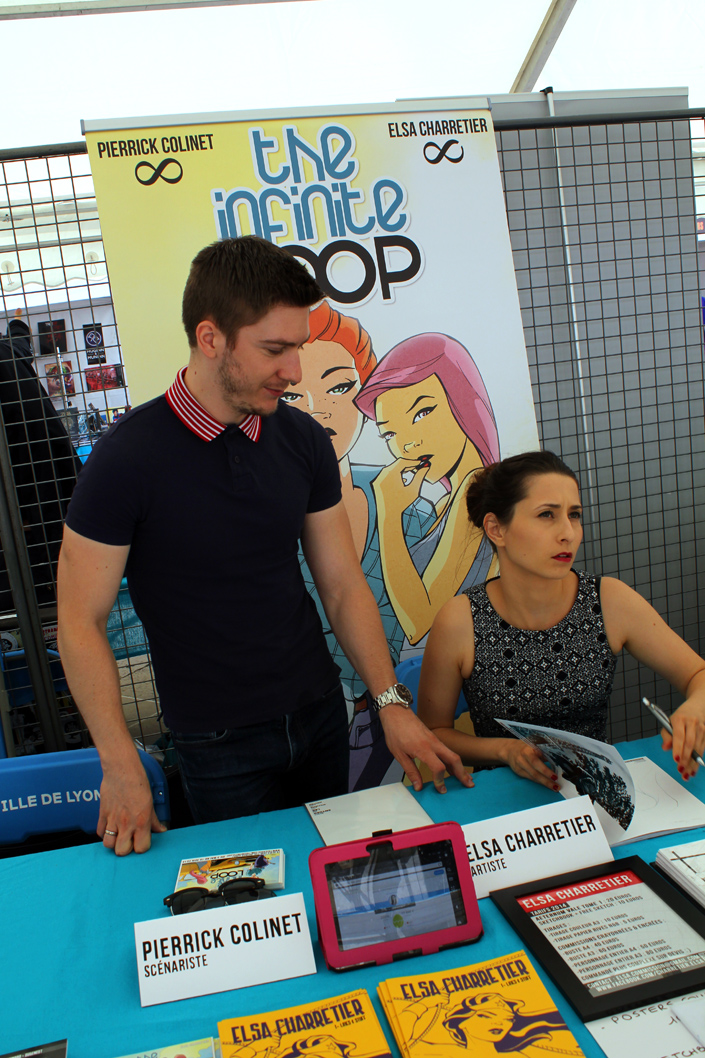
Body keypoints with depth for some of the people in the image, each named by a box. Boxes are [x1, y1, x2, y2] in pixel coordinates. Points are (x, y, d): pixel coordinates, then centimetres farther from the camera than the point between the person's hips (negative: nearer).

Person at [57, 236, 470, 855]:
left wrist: (391, 702, -5)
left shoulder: (303, 440, -4)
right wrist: (122, 769, -13)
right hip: (218, 745, -4)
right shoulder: (127, 457, -16)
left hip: (320, 713, 4)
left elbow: (343, 585, 1)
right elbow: (81, 622, -11)